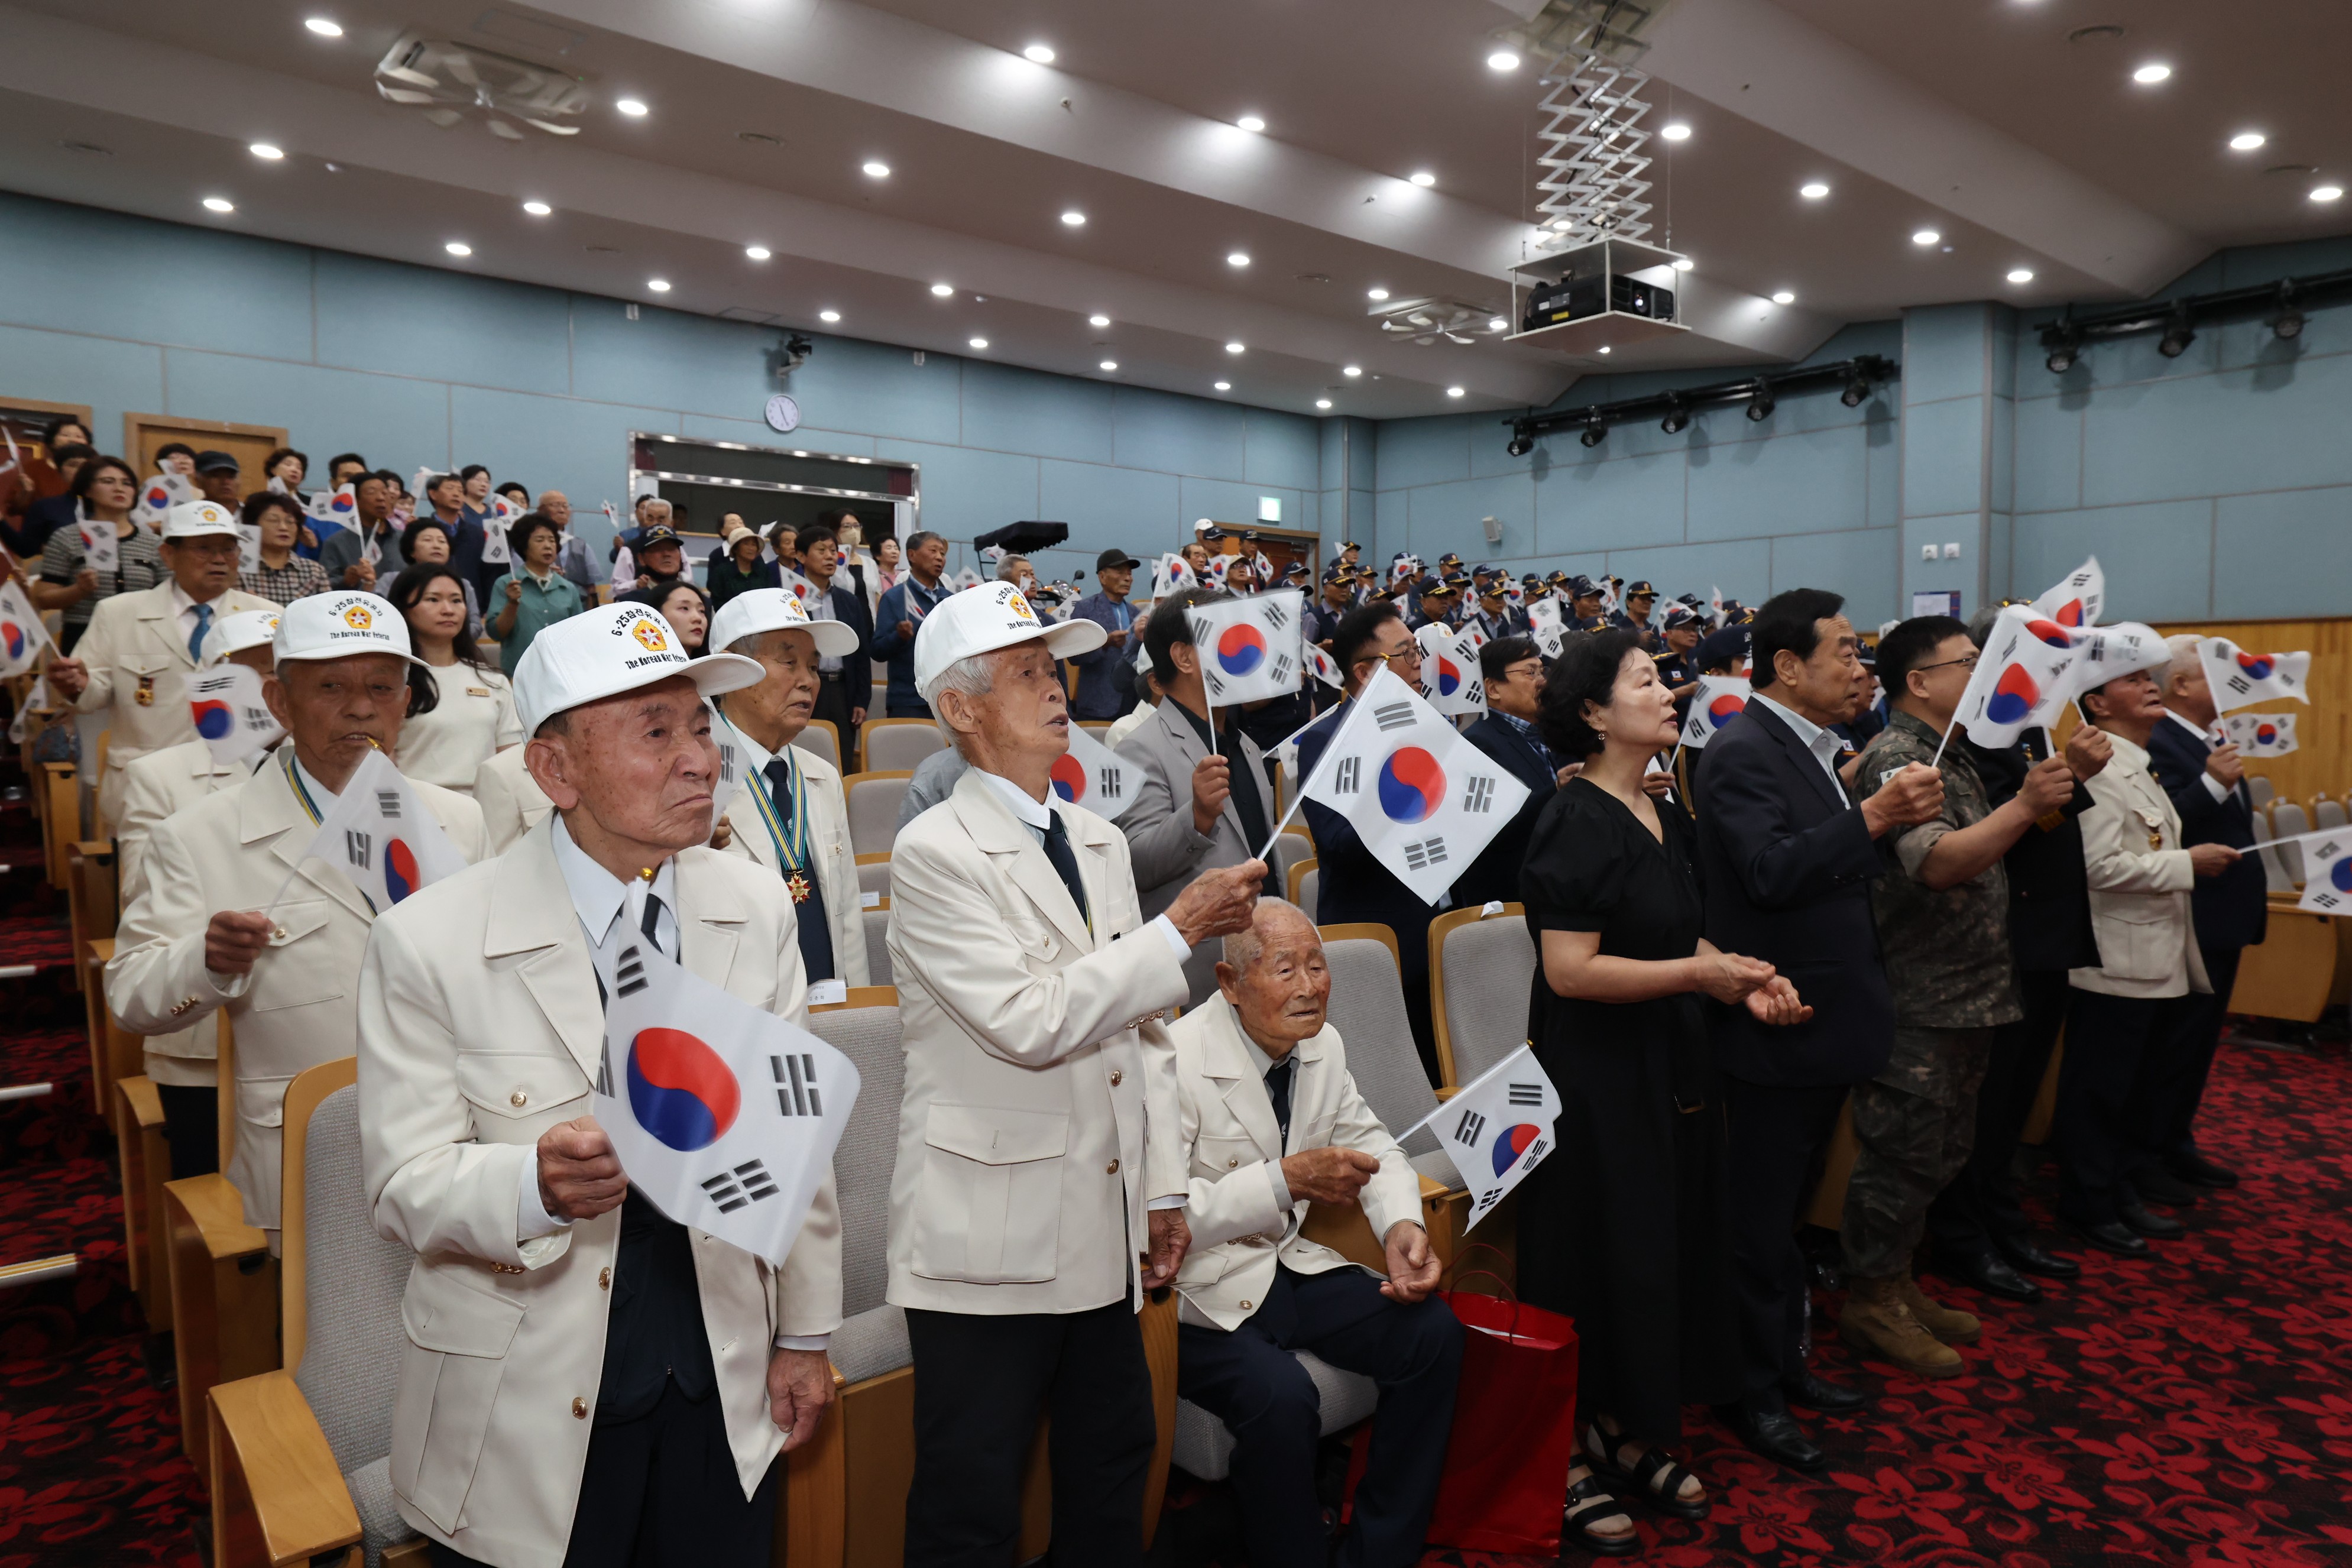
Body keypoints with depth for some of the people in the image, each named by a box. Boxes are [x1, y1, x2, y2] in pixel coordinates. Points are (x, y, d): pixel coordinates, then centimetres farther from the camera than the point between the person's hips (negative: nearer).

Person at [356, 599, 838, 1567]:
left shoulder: (757, 909, -4)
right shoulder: (429, 944, -15)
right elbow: (402, 1183, -12)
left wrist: (807, 1333, 6)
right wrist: (535, 1185, -33)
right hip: (527, 1424, -3)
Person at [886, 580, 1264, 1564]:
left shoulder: (1100, 841, 10)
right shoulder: (934, 853, -13)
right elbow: (1033, 1021, -22)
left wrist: (1163, 1189, 11)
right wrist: (1183, 929, -19)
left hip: (1106, 1234, 7)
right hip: (989, 1245, -7)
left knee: (1113, 1465, 20)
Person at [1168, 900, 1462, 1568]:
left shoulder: (1323, 1044, 1)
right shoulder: (1179, 1061, -22)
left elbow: (1368, 1142, 13)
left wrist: (1402, 1226, -7)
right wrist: (1287, 1180, -34)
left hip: (1286, 1263, 8)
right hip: (1195, 1292, -7)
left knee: (1433, 1334, -7)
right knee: (1280, 1394, -31)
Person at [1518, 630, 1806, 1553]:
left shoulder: (1662, 815, 10)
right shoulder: (1577, 820, -17)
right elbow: (1569, 969, -23)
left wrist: (1743, 982, 2)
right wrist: (1698, 974, -23)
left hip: (1667, 1065, 9)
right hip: (1596, 1075, -8)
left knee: (1669, 1249, 16)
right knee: (1601, 1263, 3)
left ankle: (1629, 1435, 34)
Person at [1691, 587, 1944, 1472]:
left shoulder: (1811, 749, 12)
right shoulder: (1742, 753, -17)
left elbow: (1836, 868, 16)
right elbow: (1772, 872, -28)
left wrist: (1895, 818, 0)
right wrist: (1872, 816, -29)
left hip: (1825, 1021, 9)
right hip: (1778, 1026, -9)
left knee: (1788, 1207, 21)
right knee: (1763, 1220, 3)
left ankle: (1783, 1359, 36)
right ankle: (1755, 1395, 18)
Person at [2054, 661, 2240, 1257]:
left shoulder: (2139, 770, 14)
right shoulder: (2099, 771, -18)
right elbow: (2101, 866, -25)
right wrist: (2188, 863, -17)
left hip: (2157, 960, 10)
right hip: (2116, 962, -10)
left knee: (2140, 1090, 18)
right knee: (2099, 1093, 3)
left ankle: (2122, 1193, 31)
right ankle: (2088, 1207, 16)